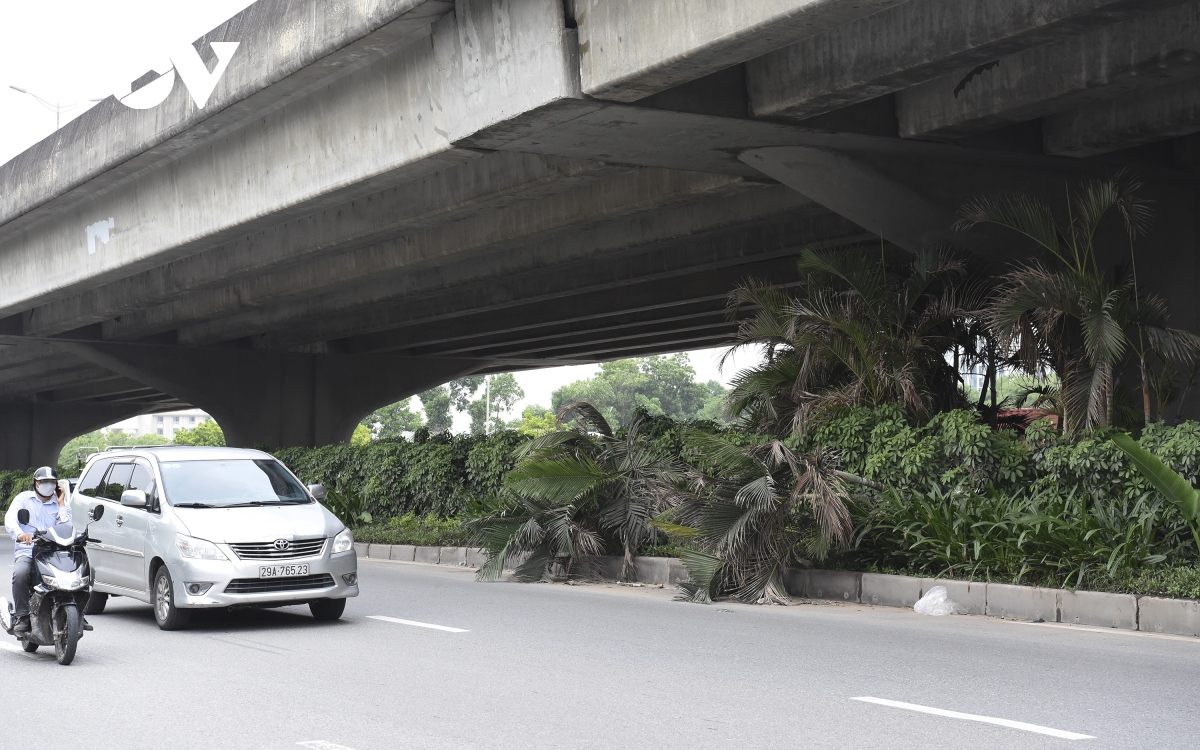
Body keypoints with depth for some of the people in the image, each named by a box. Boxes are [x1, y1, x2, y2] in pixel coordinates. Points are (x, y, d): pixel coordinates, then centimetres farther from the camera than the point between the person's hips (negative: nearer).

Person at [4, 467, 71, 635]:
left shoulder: (60, 504, 19)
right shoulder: (23, 498, 13)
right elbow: (10, 519, -7)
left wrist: (61, 504, 4)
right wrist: (19, 534, -29)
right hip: (27, 552, -2)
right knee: (20, 574, -35)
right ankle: (21, 617, -23)